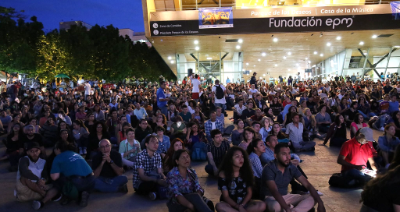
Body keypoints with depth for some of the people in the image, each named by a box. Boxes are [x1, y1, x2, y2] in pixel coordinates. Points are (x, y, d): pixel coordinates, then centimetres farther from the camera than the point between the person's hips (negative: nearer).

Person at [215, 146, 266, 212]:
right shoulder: (223, 174, -9)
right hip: (230, 204, -3)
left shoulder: (246, 172, 0)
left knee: (262, 205, -26)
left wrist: (242, 205, -16)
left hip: (244, 203, 3)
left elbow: (249, 193, 1)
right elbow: (226, 196, -10)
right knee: (219, 206, -36)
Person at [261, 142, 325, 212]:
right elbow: (274, 192, -34)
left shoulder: (292, 168, -5)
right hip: (270, 198, -6)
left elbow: (308, 185, -6)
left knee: (312, 198, -11)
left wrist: (320, 202, -18)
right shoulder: (269, 169, -23)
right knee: (276, 206, -42)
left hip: (285, 196, 6)